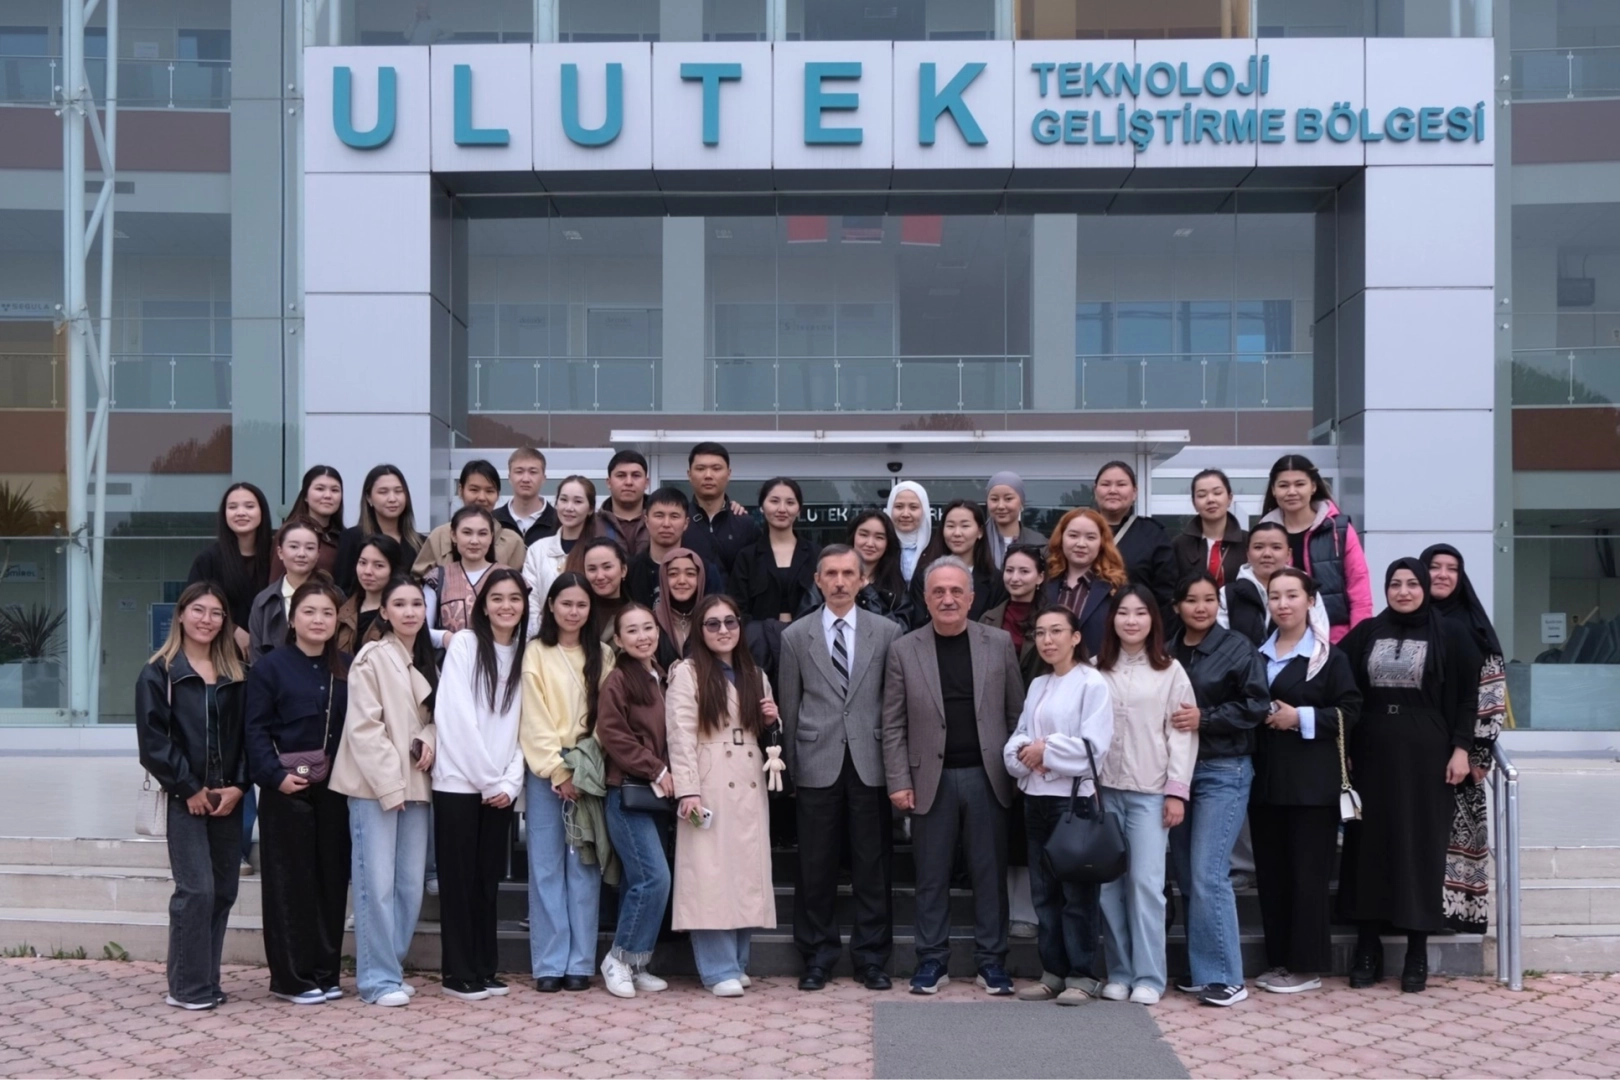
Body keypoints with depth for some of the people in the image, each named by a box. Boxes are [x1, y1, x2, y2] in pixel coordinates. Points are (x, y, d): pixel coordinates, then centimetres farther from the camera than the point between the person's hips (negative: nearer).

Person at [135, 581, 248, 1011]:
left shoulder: (234, 675, 12)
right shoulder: (158, 673, -1)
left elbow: (246, 735, 9)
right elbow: (153, 740, -8)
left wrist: (238, 786, -5)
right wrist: (189, 789, -11)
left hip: (228, 798, 5)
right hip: (184, 798, -5)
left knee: (224, 890, 6)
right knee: (196, 890, -9)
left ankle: (207, 981, 16)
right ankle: (188, 987, 1)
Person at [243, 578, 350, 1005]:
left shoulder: (347, 669, 10)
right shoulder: (271, 667, -2)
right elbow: (255, 730, -6)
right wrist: (276, 775, -16)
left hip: (336, 789, 4)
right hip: (287, 791, -4)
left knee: (332, 879, 7)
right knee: (290, 882, 1)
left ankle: (325, 972, 17)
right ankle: (292, 977, 9)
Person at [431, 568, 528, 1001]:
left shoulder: (525, 655, 10)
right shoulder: (464, 644, -4)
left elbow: (522, 726, 7)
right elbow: (458, 717, -11)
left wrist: (510, 781, -4)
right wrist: (487, 779, -12)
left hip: (499, 788, 4)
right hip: (459, 781, -4)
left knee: (488, 878, 9)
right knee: (459, 877, 1)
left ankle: (485, 969, 16)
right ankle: (458, 973, 7)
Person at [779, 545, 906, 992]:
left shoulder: (887, 632, 6)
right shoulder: (795, 636, 7)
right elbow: (789, 707, 8)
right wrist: (792, 767, 5)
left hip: (870, 764, 0)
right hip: (817, 765, 0)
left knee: (873, 867, 4)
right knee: (815, 867, 4)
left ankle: (871, 957, 14)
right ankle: (818, 956, 16)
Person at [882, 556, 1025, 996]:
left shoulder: (999, 643, 4)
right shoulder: (904, 650, 2)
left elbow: (1016, 712, 6)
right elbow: (893, 724, 1)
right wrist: (899, 781, -5)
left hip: (987, 776, 0)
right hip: (932, 779, 0)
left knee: (990, 873, 6)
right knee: (931, 876, 6)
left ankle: (991, 960, 16)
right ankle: (931, 960, 16)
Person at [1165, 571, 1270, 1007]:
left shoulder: (1238, 648, -3)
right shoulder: (1166, 652, 8)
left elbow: (1256, 705, -9)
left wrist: (1204, 718, -17)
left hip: (1223, 771, -5)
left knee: (1208, 875, -11)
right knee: (1187, 876, 9)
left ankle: (1224, 976, -3)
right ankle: (1200, 969, 19)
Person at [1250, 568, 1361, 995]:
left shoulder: (1329, 656, 0)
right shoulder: (1257, 655, 13)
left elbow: (1349, 711, -6)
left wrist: (1301, 718, -15)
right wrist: (1259, 716, 2)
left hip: (1313, 782, -5)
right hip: (1266, 779, 5)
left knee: (1308, 872, -2)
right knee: (1270, 871, 7)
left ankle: (1306, 966, 6)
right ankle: (1278, 961, 16)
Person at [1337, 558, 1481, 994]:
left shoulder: (1450, 635, 1)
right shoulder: (1365, 633, 7)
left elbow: (1467, 697, 0)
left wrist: (1461, 749, -8)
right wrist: (1343, 749, 0)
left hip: (1426, 754, -2)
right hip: (1371, 753, 3)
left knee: (1421, 846, 1)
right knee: (1368, 845, 4)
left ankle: (1417, 953, 10)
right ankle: (1367, 948, 13)